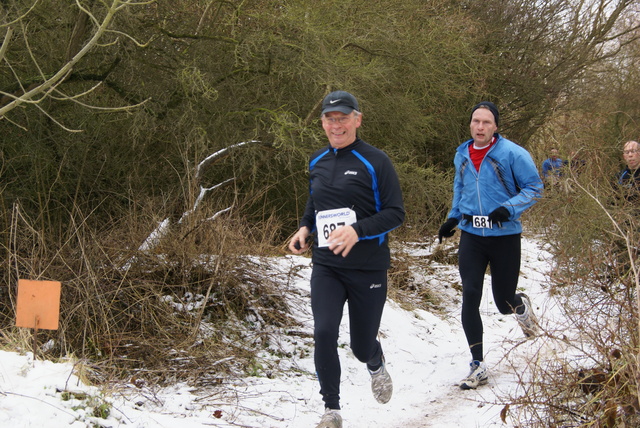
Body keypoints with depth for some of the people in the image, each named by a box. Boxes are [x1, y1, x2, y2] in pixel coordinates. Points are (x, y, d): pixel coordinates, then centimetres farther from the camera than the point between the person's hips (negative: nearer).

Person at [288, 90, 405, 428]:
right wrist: (305, 227, 2)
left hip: (368, 269, -3)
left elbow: (396, 213, -10)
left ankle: (376, 365, 47)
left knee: (362, 347, 8)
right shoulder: (317, 162, 6)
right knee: (324, 333, -17)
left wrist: (358, 230, -25)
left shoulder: (375, 161, -10)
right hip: (326, 266, 3)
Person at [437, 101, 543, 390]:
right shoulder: (462, 155, 6)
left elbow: (534, 187, -7)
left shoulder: (512, 154, -10)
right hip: (471, 237, 3)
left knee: (505, 304, 6)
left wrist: (509, 208, -21)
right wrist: (453, 218, 18)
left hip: (504, 236, -3)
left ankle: (522, 306, 47)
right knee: (470, 298, -10)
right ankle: (478, 366, -2)